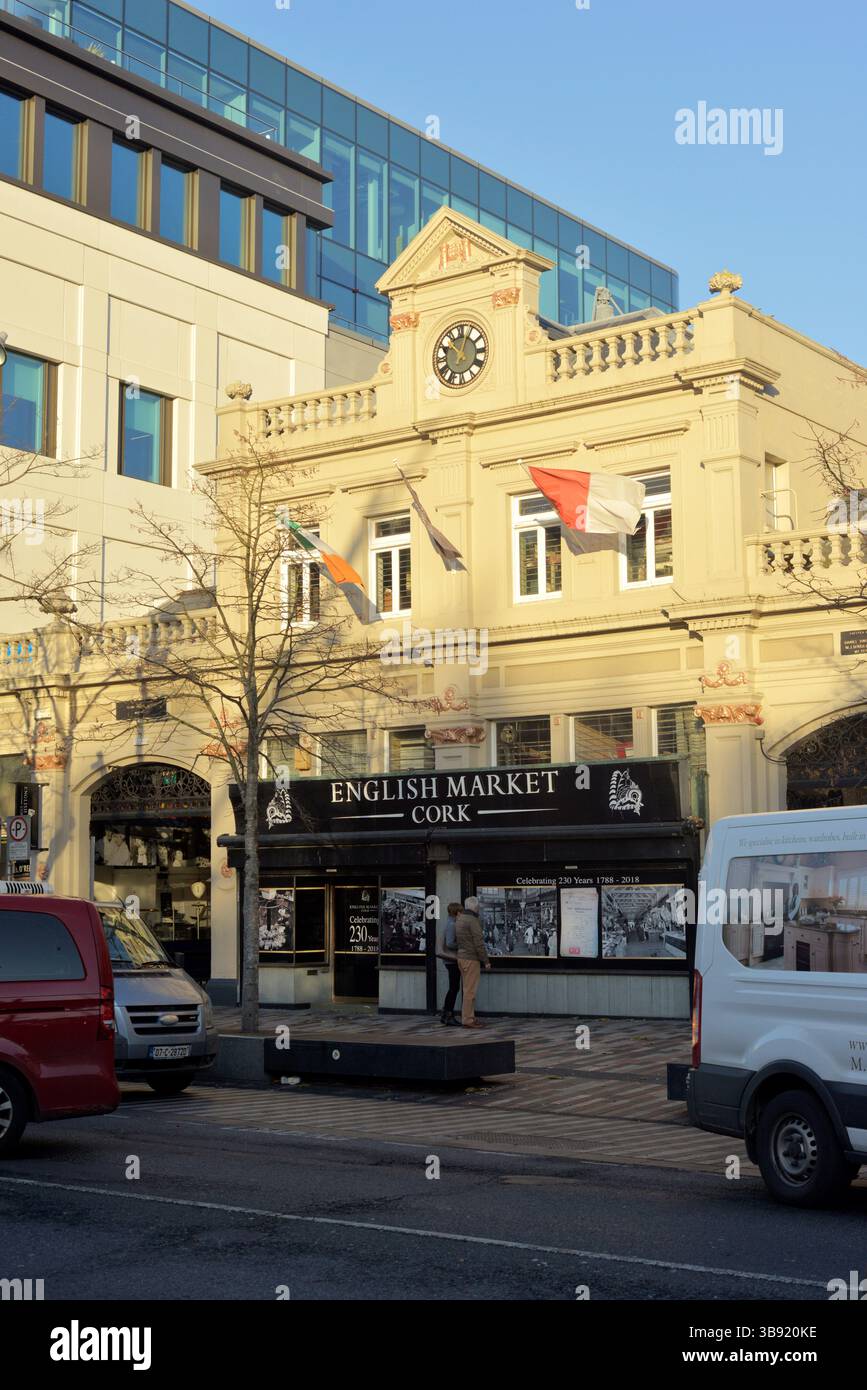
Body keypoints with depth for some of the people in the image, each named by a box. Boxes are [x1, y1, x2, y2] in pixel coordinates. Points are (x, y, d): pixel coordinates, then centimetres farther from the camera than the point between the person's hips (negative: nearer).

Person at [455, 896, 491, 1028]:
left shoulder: (459, 920, 12)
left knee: (467, 990, 13)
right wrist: (486, 961, -13)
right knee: (470, 990, -6)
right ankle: (468, 1020, -5)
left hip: (461, 957, 9)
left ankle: (470, 1018, 17)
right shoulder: (473, 920, -16)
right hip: (471, 959, -9)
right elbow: (479, 942, -18)